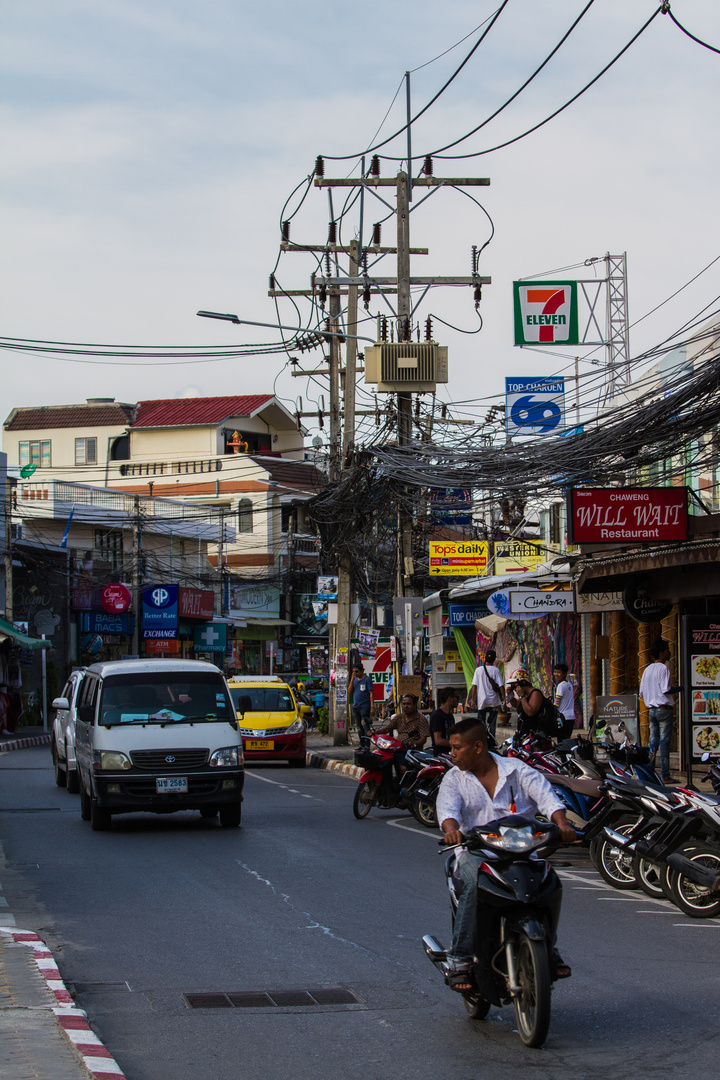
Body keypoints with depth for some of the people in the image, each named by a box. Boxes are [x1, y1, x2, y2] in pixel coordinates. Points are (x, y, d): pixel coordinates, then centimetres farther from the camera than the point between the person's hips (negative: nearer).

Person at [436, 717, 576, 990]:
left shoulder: (517, 770, 8)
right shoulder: (454, 778, 10)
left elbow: (545, 795, -4)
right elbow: (447, 807, -9)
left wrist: (562, 824, -23)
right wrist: (451, 829, -33)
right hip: (476, 852, -1)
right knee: (473, 886, -34)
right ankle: (459, 959, -29)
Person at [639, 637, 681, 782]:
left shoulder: (647, 669, 12)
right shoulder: (663, 668, -11)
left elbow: (642, 692, 12)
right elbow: (666, 690, -18)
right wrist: (679, 688, -4)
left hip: (651, 709, 7)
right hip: (664, 708, -7)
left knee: (653, 742, 10)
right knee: (665, 741, -5)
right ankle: (665, 774, -5)